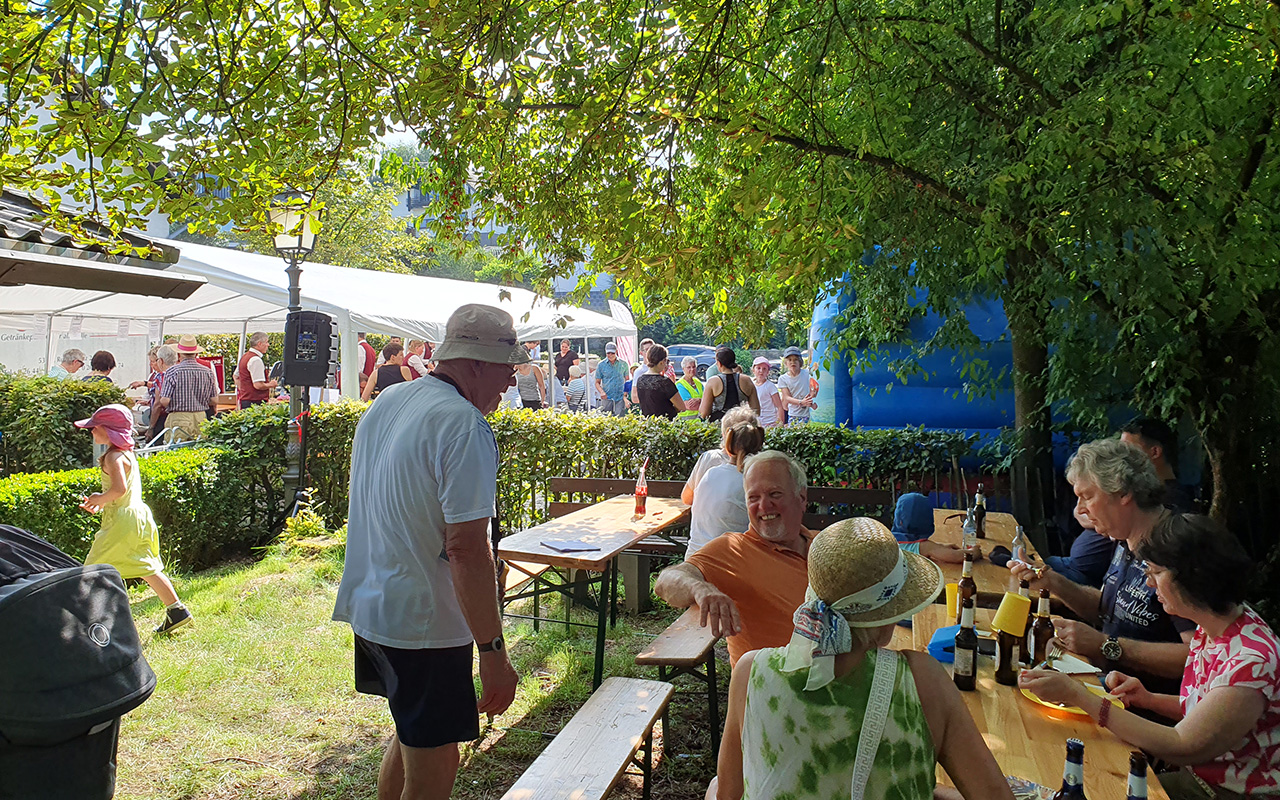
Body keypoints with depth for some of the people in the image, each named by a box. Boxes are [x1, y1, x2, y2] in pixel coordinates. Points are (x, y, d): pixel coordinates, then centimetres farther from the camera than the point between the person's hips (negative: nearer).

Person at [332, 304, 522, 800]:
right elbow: (467, 549, -26)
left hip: (369, 607, 9)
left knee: (413, 737, 26)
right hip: (425, 625, -9)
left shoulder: (385, 403, 9)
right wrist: (494, 651, -21)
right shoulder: (465, 425, -20)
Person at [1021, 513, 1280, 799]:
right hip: (1198, 777, 7)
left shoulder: (1252, 660, -28)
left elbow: (1182, 748, -27)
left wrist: (1076, 694, -29)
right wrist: (1148, 699, -5)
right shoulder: (1209, 630, -1)